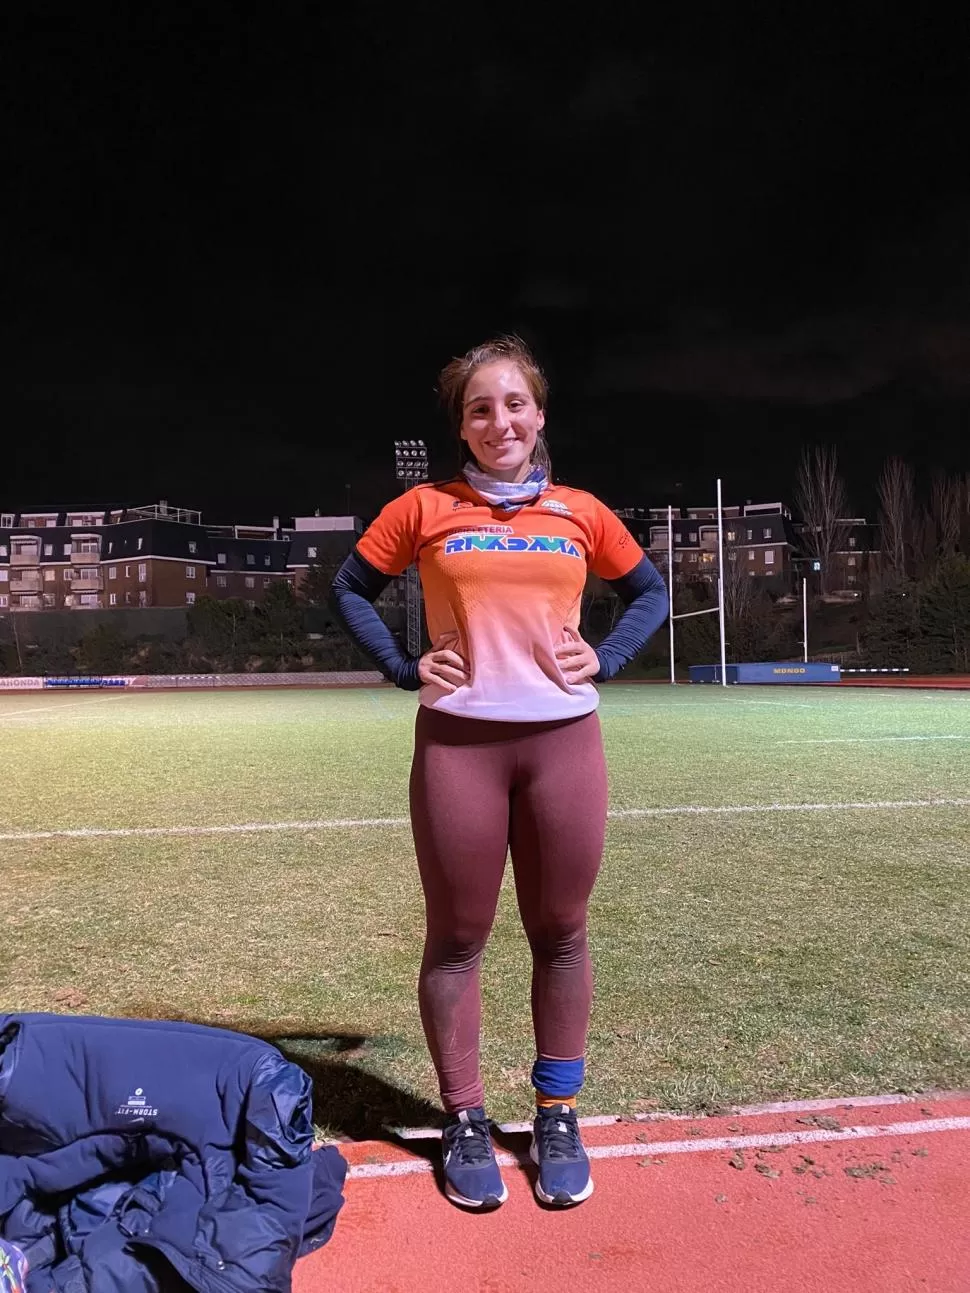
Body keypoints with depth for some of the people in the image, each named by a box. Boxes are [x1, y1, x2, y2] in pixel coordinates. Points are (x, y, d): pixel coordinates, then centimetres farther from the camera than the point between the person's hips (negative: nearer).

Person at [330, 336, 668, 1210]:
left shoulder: (582, 513, 7)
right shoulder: (424, 509, 3)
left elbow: (650, 592, 19)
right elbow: (351, 589, 12)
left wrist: (606, 660, 3)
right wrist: (404, 669, -1)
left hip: (563, 740, 2)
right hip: (458, 742, -1)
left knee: (561, 935, 10)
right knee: (458, 940, 7)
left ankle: (558, 1115, 29)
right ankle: (465, 1122, 26)